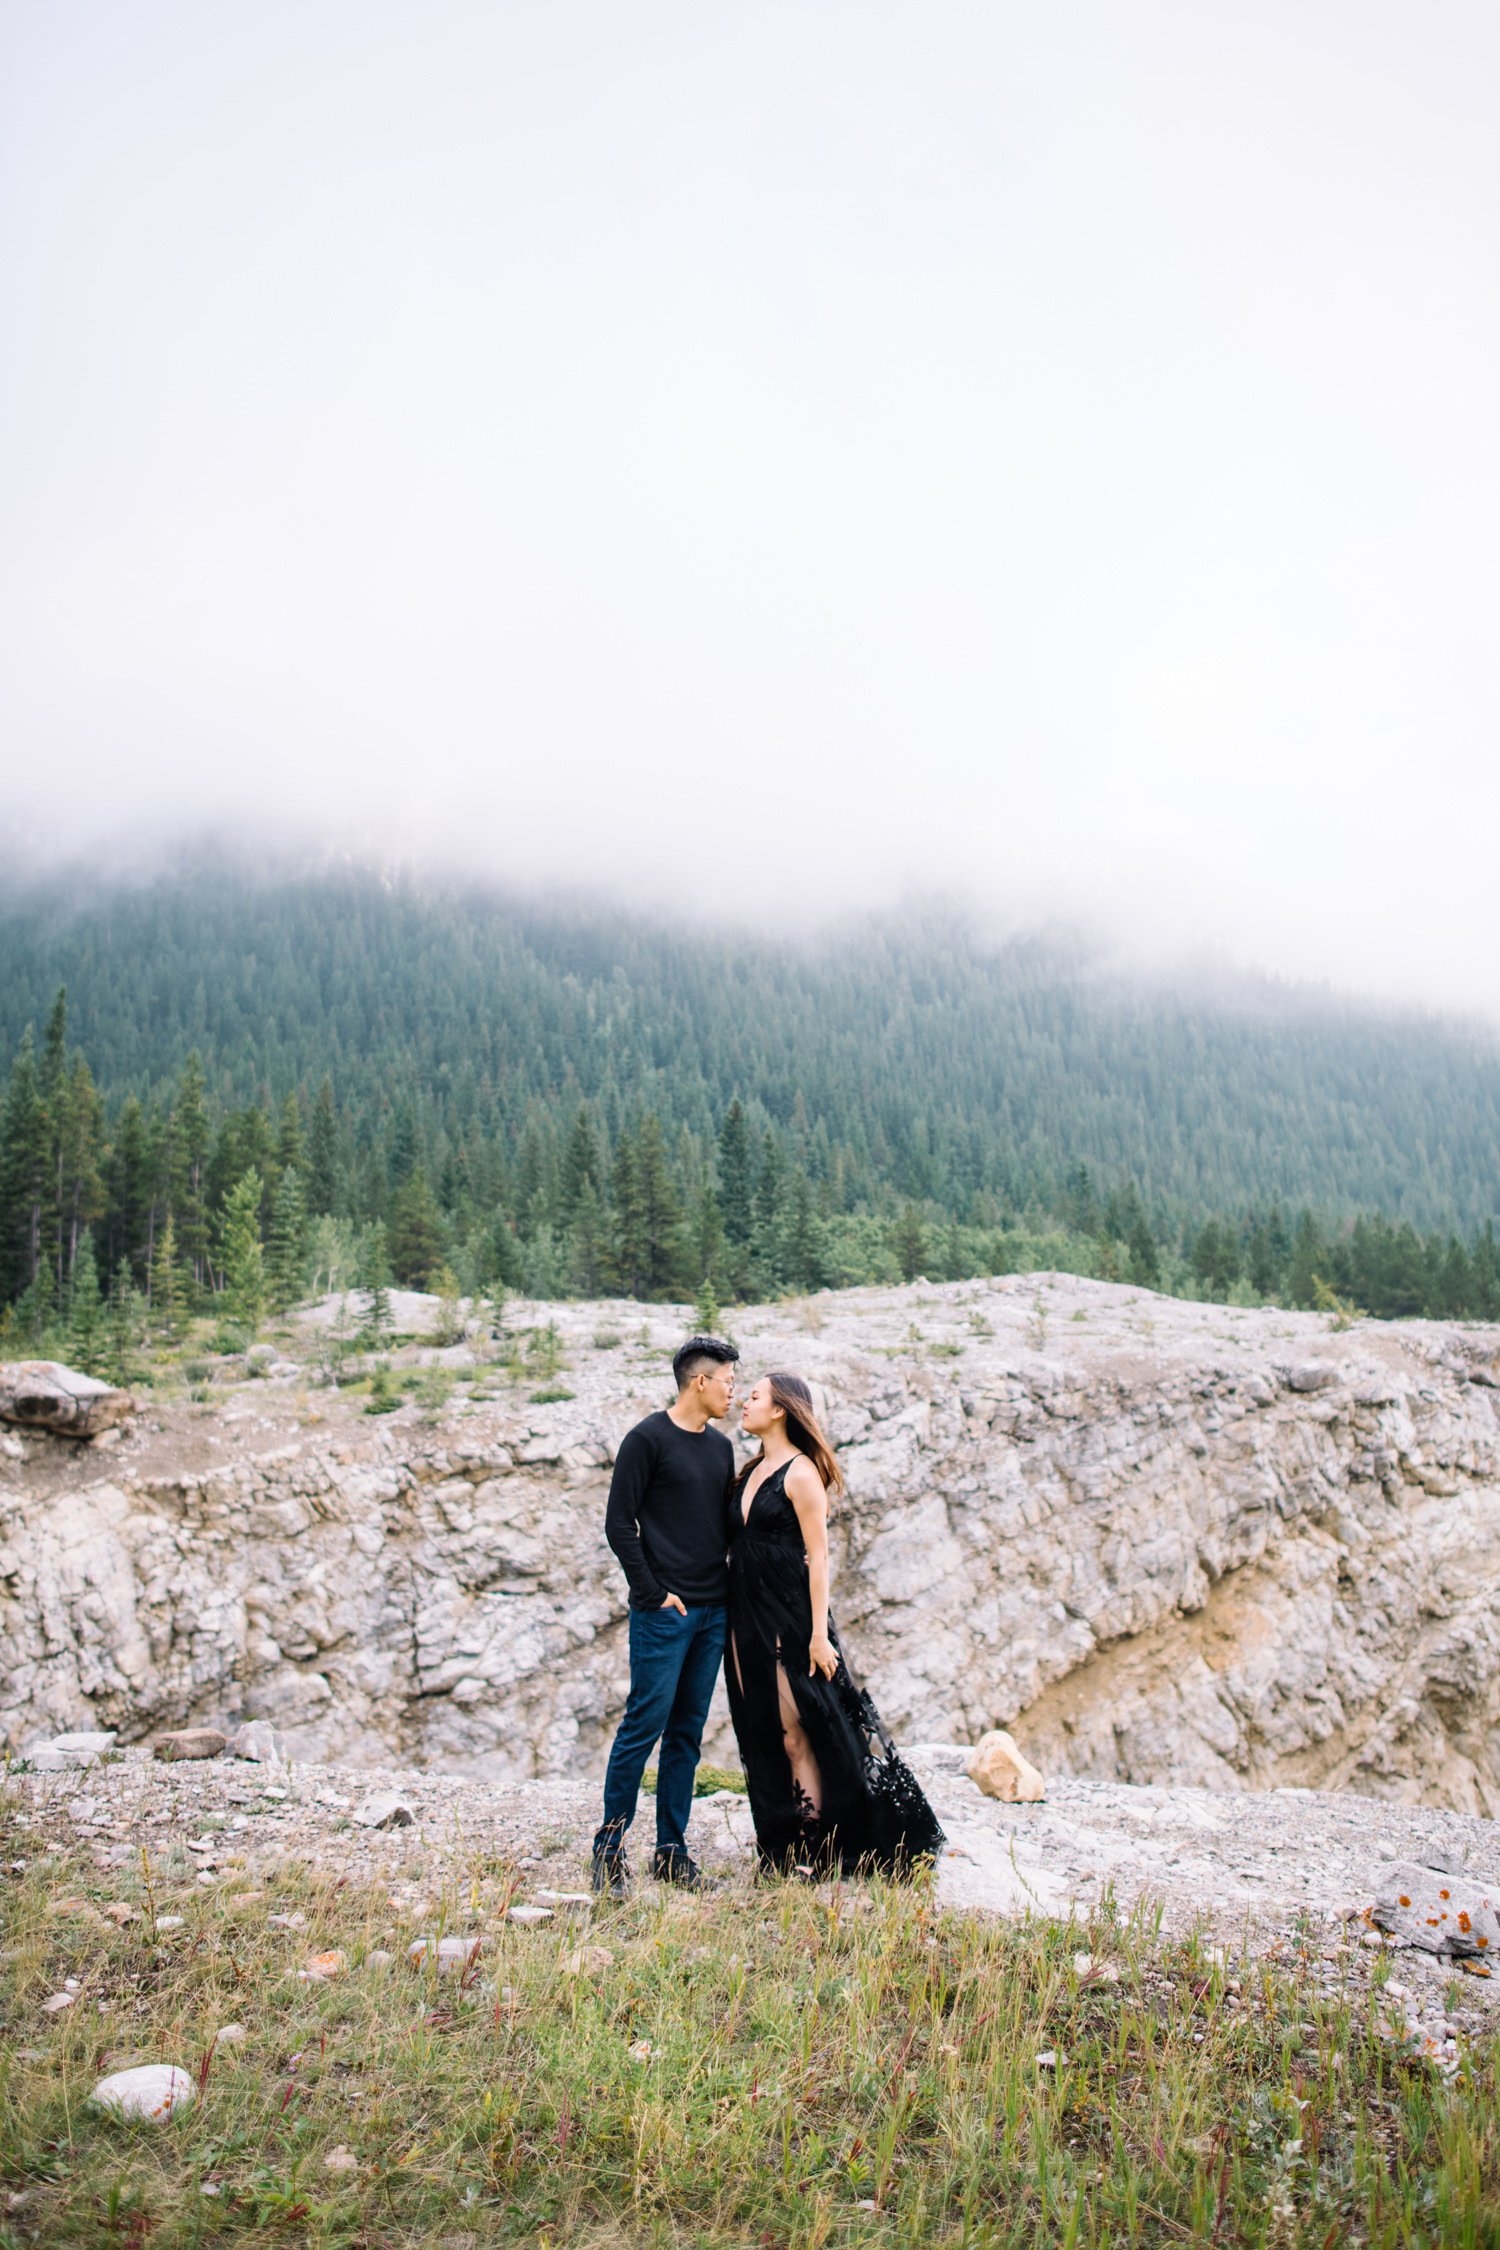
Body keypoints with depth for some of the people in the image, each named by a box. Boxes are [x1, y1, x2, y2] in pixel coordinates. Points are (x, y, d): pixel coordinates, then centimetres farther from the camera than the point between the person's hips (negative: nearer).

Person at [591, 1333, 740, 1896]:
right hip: (663, 1613, -7)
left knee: (688, 1733, 9)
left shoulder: (721, 1447, 14)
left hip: (713, 1614, 7)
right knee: (645, 1724, -6)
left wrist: (732, 1590, 9)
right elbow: (619, 1523, -9)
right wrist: (653, 1593, -11)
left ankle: (671, 1851, 17)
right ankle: (609, 1847, 7)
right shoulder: (647, 1439, -7)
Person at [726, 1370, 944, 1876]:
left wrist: (818, 1633, -17)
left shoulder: (800, 1473, -10)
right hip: (745, 1618, 8)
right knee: (760, 1735, 11)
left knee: (796, 1736, -1)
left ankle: (812, 1851, 9)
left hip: (789, 1616, -8)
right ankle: (778, 1841, 22)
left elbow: (818, 1555, -13)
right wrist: (735, 1623, 11)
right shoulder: (751, 1472, 13)